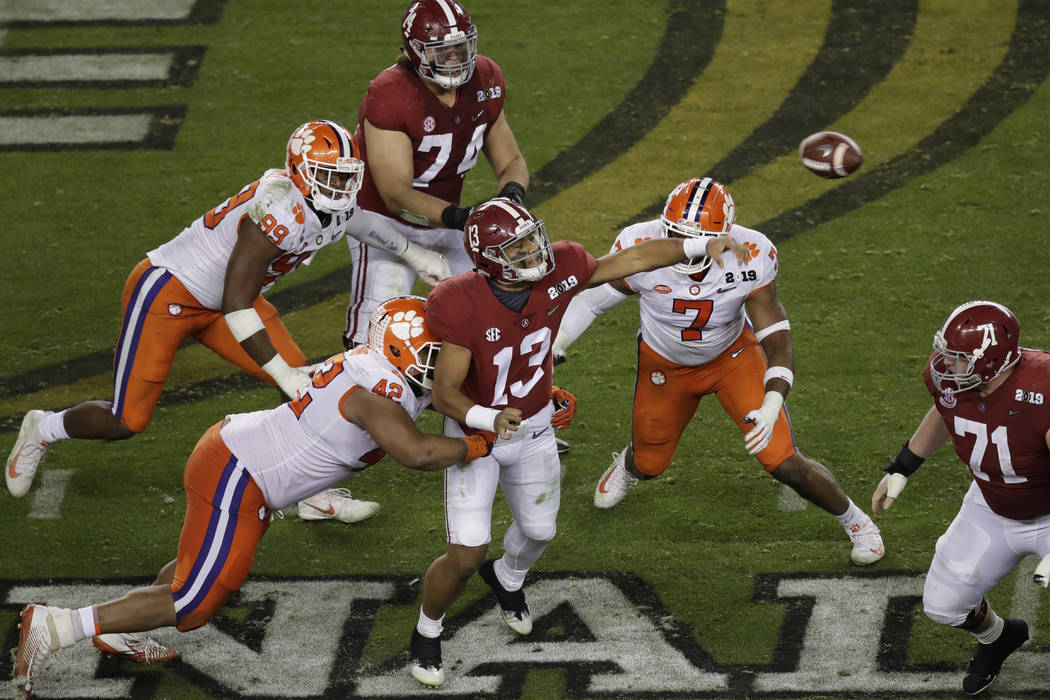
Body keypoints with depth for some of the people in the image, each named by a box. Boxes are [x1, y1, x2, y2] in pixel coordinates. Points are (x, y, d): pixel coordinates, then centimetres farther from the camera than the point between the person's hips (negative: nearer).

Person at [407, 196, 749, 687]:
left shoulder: (559, 270, -22)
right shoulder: (464, 308, -34)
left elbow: (628, 261, -6)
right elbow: (445, 393, -28)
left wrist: (703, 246, -6)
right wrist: (491, 421, -47)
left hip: (534, 427, 5)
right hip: (475, 430, -5)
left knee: (538, 531, 22)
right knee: (465, 556, -9)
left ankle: (507, 577, 59)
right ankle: (426, 632, 20)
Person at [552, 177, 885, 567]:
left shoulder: (749, 258, -33)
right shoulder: (640, 250, -33)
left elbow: (776, 341, -29)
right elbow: (593, 300, -14)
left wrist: (770, 407, -43)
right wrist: (555, 342, -28)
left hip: (732, 357, -1)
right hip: (666, 366, 1)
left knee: (786, 465, -9)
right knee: (650, 464, 19)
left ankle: (854, 520, 21)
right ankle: (627, 465, 61)